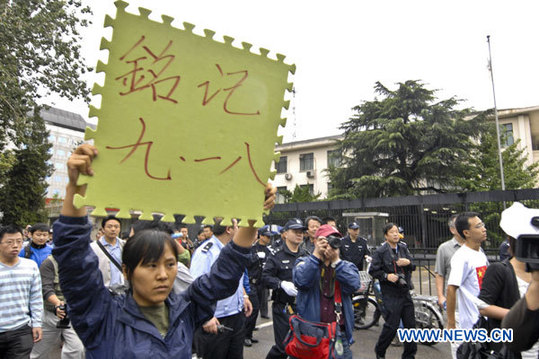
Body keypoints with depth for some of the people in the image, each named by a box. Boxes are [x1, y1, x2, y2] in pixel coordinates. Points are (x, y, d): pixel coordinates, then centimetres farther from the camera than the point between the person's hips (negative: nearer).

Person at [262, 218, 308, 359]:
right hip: (283, 308, -4)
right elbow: (266, 277, -10)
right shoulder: (277, 255, -7)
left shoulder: (306, 255, 7)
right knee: (283, 347, 1)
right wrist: (282, 284, -22)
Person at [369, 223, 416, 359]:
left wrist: (408, 263, -8)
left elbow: (413, 267, 13)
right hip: (391, 294, -6)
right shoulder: (380, 251, -7)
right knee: (392, 326, -4)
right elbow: (373, 271, -7)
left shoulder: (403, 248, 10)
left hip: (405, 292, 6)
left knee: (410, 324, 10)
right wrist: (386, 276, -20)